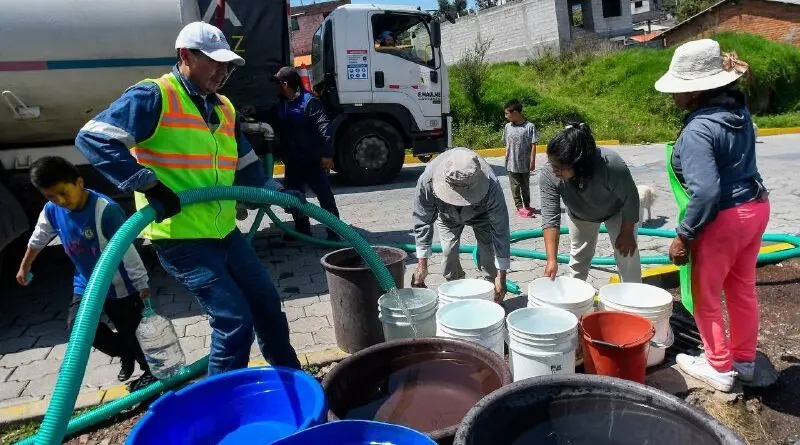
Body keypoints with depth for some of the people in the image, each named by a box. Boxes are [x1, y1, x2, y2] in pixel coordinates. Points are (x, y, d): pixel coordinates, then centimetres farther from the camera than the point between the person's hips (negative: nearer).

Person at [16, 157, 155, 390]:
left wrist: (142, 285, -22)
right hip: (86, 284, 6)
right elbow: (38, 239, 15)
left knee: (131, 332, 5)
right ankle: (124, 353, 22)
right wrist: (24, 267, 29)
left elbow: (128, 251, -25)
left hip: (121, 286, -6)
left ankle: (150, 370, 30)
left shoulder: (106, 209, -28)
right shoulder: (51, 211, -7)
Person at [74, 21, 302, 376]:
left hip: (224, 231, 8)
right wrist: (148, 184, -27)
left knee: (267, 304, 15)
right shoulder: (153, 96, -11)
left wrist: (276, 190, 7)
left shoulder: (224, 108, 14)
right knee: (235, 321, -9)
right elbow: (92, 138, -20)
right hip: (180, 237, -8)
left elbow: (245, 166, 21)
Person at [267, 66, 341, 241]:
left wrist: (327, 154, -26)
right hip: (292, 161, 9)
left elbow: (324, 127, -20)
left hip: (313, 161, -9)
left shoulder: (309, 101, -13)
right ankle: (302, 229, 31)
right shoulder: (280, 104, 12)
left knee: (325, 196, -3)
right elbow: (271, 122, 30)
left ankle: (333, 233, 1)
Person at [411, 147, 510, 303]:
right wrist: (422, 265, -25)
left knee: (488, 250, -15)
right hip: (447, 216, 1)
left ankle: (493, 296, 5)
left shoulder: (491, 186, -43)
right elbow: (422, 222, -26)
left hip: (481, 214, -1)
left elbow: (500, 230, -33)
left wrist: (501, 276, -30)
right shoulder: (427, 180, -41)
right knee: (448, 251, -13)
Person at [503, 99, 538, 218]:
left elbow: (533, 145, -9)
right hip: (512, 164, 2)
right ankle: (519, 207, 17)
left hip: (525, 164, -2)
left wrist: (532, 161, -10)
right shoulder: (507, 127, -1)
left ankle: (527, 205, 30)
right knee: (515, 186, 7)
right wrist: (506, 158, 5)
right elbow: (507, 144, 7)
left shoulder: (529, 126, -12)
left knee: (525, 186, 14)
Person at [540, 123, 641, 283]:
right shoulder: (549, 177, -36)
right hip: (580, 215, 2)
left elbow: (630, 198, -25)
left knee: (626, 255, -2)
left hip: (617, 211, -2)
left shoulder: (611, 164, -43)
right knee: (578, 257, 9)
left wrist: (626, 233, -14)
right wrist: (551, 260, -41)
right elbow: (550, 217, -35)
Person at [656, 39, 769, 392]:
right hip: (755, 207, 9)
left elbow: (705, 192, -31)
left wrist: (684, 235, -21)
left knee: (705, 298, 11)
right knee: (742, 290, 23)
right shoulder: (738, 109, 2)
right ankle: (744, 359, 40)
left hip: (724, 220, -9)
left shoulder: (698, 129, -26)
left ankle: (719, 368, 28)